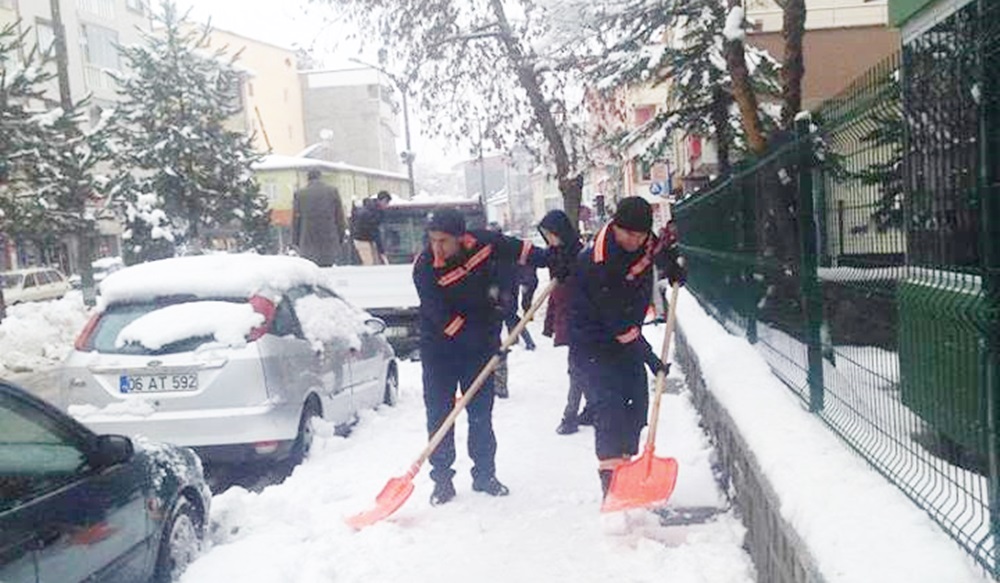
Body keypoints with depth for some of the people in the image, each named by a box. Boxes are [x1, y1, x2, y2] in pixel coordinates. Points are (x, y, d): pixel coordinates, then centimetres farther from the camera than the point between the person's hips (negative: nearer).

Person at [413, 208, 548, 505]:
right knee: (439, 414, -1)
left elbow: (519, 249, 5)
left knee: (482, 413, 8)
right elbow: (442, 318, -25)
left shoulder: (484, 243, -15)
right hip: (439, 349, -2)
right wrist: (481, 340, -28)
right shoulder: (424, 268, -23)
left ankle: (484, 474, 20)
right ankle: (442, 479, 10)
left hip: (479, 344, 3)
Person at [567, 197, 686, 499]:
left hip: (627, 335, 8)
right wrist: (649, 357, -22)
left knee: (637, 400, 7)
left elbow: (661, 251, 20)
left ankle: (625, 462, 21)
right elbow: (618, 322, -26)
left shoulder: (645, 240, -8)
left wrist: (673, 264, -3)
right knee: (608, 403, -17)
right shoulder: (597, 263, -29)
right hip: (593, 340, -8)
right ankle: (610, 474, -13)